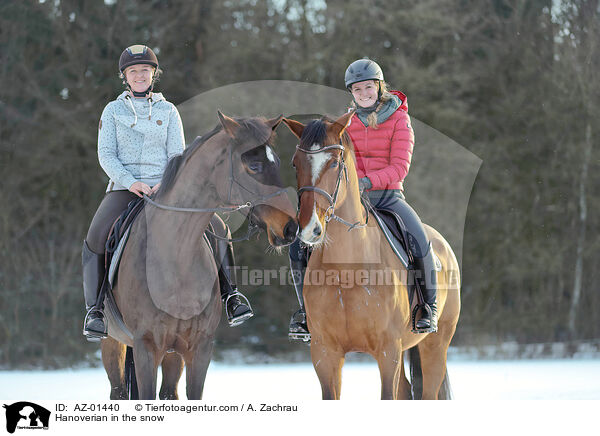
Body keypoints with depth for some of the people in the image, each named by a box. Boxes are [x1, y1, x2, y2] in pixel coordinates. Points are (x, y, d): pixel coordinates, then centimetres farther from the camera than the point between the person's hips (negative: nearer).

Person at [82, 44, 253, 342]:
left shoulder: (168, 111, 12)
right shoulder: (113, 111, 9)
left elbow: (178, 155, 5)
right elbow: (106, 154, 0)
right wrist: (130, 183, -17)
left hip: (164, 187, 1)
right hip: (124, 187, -1)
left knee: (216, 227, -13)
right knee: (96, 239, -26)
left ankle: (230, 294, -1)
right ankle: (94, 309, -18)